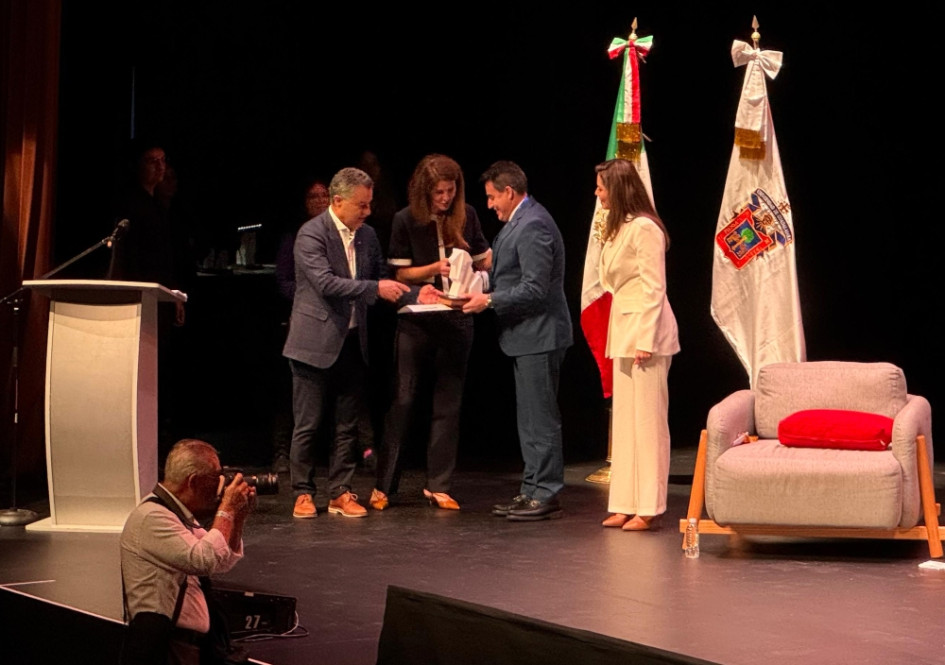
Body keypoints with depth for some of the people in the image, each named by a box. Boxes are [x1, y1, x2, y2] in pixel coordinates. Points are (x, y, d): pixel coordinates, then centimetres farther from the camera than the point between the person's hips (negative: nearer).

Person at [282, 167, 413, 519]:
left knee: (347, 424, 8)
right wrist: (376, 289, -26)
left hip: (352, 341, 6)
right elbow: (326, 283, -22)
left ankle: (340, 493, 15)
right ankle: (303, 493, 11)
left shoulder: (367, 235, 9)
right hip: (316, 342, -6)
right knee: (308, 425, 1)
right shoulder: (312, 234, -12)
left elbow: (381, 278, 18)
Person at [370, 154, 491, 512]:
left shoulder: (466, 216, 4)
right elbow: (401, 273, -1)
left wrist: (480, 276, -8)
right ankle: (384, 484, 6)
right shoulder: (406, 220, -3)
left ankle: (438, 485, 12)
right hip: (416, 321, -3)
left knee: (448, 404, 5)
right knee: (404, 401, -1)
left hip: (456, 319, 3)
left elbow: (483, 258, 15)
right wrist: (435, 269, -18)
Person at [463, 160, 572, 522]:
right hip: (528, 336, 11)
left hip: (539, 336, -11)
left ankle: (546, 495, -1)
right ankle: (533, 490, 23)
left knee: (540, 418, -6)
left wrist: (489, 300, -16)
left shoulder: (532, 226, -18)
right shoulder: (519, 222, 15)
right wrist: (483, 290, 8)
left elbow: (534, 289, -22)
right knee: (530, 417, 15)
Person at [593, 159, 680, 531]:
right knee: (625, 419, 10)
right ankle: (627, 504, 14)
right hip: (623, 331, 10)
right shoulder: (619, 229, 16)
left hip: (645, 331, -10)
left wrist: (644, 340, -19)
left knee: (646, 419, -6)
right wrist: (623, 339, 14)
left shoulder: (644, 228, -13)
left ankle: (648, 508, -3)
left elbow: (653, 287, -16)